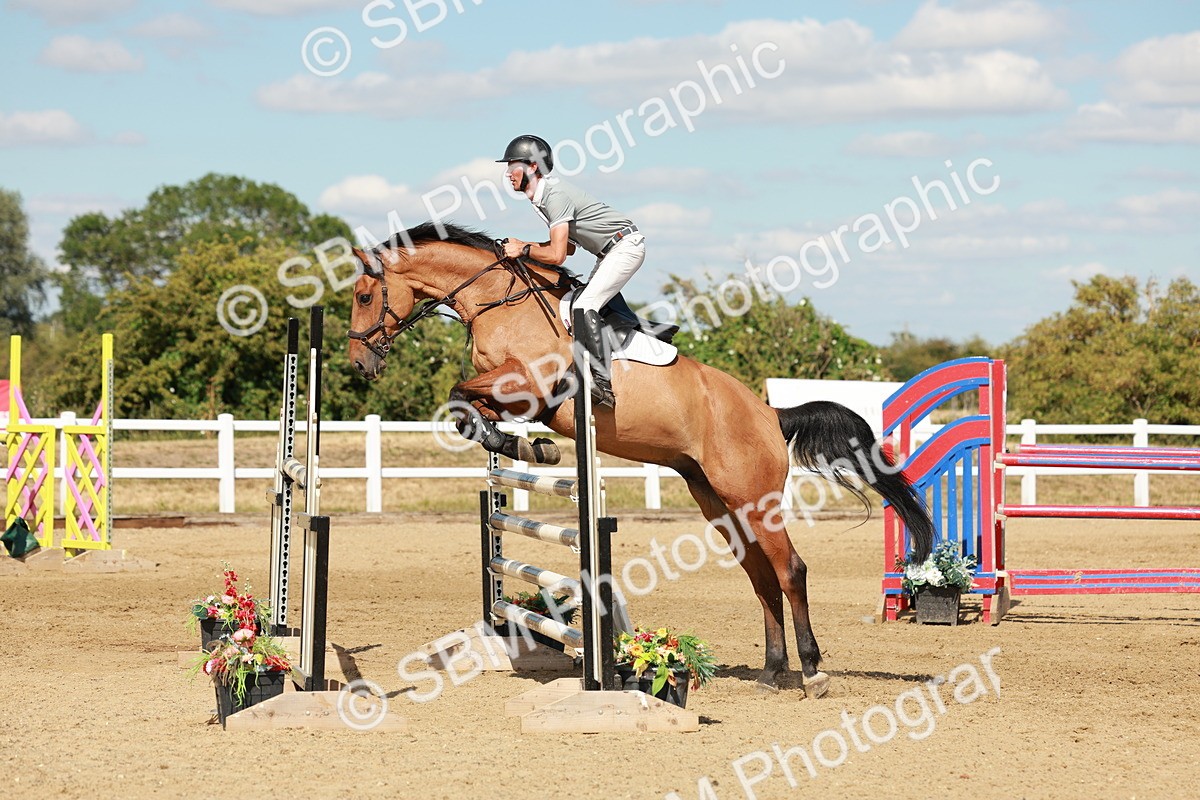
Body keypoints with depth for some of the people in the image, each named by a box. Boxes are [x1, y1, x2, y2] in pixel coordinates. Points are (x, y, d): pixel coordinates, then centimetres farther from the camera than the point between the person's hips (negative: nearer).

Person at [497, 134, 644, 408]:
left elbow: (557, 255, -28)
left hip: (626, 245, -11)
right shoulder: (540, 198, 9)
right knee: (584, 306, 10)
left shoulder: (555, 195, -22)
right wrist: (524, 245, 6)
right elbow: (568, 246, 15)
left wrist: (524, 250, -14)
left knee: (584, 305, -20)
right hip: (610, 251, 11)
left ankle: (602, 382, -26)